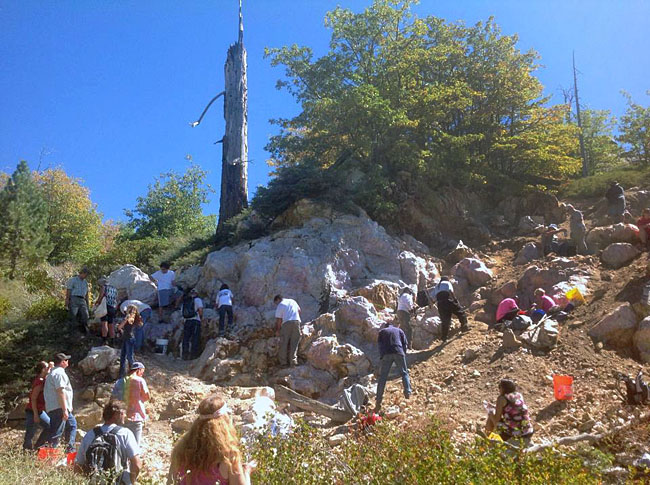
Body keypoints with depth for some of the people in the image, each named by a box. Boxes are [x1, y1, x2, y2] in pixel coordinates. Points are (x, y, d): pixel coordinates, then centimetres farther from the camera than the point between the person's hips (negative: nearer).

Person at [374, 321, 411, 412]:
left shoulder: (382, 331, 24)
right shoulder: (399, 330, 26)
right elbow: (405, 343, 16)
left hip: (386, 354, 0)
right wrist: (403, 354, 22)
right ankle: (408, 393, -1)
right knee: (404, 373, 14)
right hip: (399, 353, 0)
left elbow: (379, 344, 13)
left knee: (382, 377, 0)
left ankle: (378, 401, -7)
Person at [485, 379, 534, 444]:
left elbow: (496, 420, -4)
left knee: (491, 414, 14)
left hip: (513, 433, -6)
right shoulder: (519, 395, 12)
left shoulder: (502, 398, -5)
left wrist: (491, 414, 16)